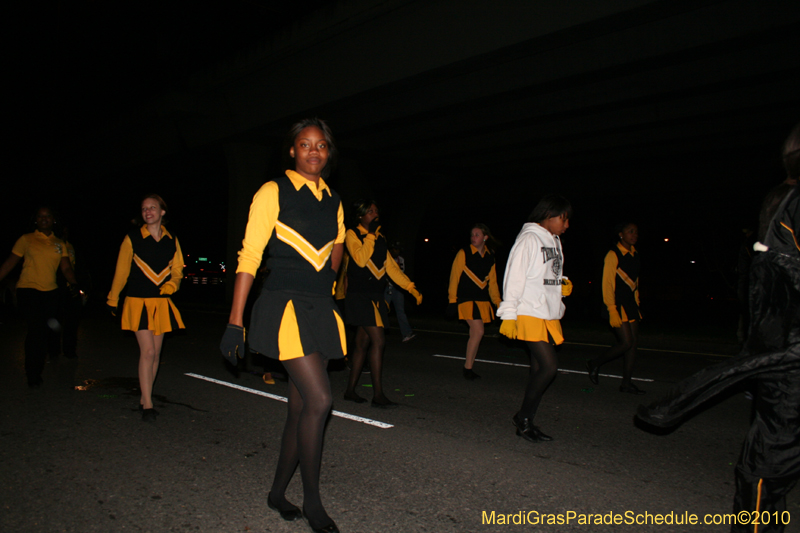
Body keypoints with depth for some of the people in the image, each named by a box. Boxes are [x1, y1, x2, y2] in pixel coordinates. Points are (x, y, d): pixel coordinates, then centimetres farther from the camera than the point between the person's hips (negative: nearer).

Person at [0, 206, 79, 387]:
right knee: (37, 330, -15)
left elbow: (66, 267, 5)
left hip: (50, 291, 4)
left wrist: (74, 283, -12)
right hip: (28, 290, -4)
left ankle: (36, 371, 25)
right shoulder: (26, 240, 4)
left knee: (47, 332, 5)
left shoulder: (59, 244, 12)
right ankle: (32, 376, -2)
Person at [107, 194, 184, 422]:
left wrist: (172, 285, -7)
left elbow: (177, 271, 13)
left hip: (161, 303, 4)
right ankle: (147, 405, -5)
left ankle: (144, 399, 22)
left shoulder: (172, 240, 8)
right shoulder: (132, 238, -1)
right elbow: (121, 271, 4)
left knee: (155, 354, 8)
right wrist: (112, 300, 8)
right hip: (138, 302, -4)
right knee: (147, 352, -11)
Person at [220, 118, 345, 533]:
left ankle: (278, 492, 28)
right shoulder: (273, 193, -4)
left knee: (301, 407, 10)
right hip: (284, 308, -6)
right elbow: (249, 257, -8)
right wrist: (235, 323, -11)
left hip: (320, 310, 6)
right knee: (318, 400, -13)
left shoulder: (333, 202, 12)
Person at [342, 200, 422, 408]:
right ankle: (378, 395, -7)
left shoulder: (381, 239, 17)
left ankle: (350, 390, 19)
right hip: (359, 296, -7)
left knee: (362, 343, 10)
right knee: (378, 341, -13)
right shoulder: (352, 234, -3)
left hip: (375, 297, 7)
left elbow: (391, 267, 16)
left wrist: (411, 288, 9)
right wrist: (371, 234, -14)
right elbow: (360, 259, -19)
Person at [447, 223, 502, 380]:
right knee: (478, 331, -17)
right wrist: (452, 300, -9)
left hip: (482, 300, 5)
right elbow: (454, 276, -4)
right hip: (467, 299, -5)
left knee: (475, 334, 6)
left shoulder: (490, 257, 10)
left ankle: (469, 368, 17)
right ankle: (467, 368, -5)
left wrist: (498, 302, 14)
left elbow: (492, 282, 17)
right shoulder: (464, 253, -4)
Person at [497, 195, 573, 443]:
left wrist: (563, 284, 6)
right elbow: (515, 276, -13)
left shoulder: (554, 241, 17)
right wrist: (509, 314, -17)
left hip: (549, 315, 9)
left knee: (539, 369, 8)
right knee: (549, 365, -13)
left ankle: (526, 422, 17)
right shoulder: (529, 239, -9)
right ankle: (523, 417, 3)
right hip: (530, 314, -8)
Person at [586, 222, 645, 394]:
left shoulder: (635, 256, 14)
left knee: (633, 343, 4)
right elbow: (607, 284, -13)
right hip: (617, 305, -8)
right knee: (626, 343, -12)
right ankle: (595, 364, 9)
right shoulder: (613, 255, -10)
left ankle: (626, 383, 11)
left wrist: (636, 305, 16)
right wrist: (612, 311, -18)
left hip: (630, 305, 8)